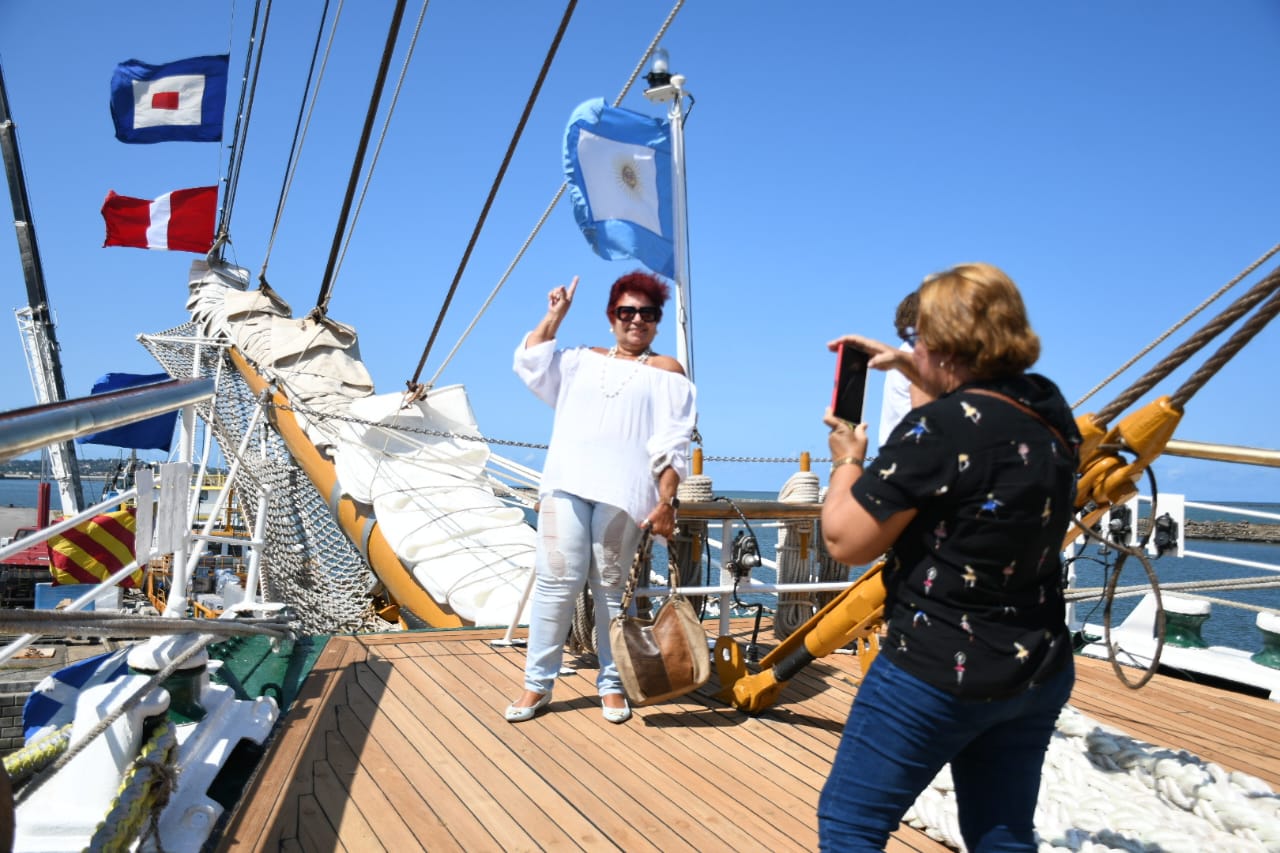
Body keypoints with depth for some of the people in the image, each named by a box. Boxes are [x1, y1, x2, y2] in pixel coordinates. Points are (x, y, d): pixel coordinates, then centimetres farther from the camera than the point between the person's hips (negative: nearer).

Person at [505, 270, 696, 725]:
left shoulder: (665, 370, 11)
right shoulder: (583, 360, 23)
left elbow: (671, 445, 2)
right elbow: (530, 362, 16)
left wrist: (666, 502, -7)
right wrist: (555, 314, 15)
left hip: (623, 491, -2)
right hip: (566, 483, 3)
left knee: (612, 586, -1)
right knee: (556, 579, -4)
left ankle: (612, 684, 12)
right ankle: (537, 683, 4)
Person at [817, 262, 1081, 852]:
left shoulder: (936, 430, -23)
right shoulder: (1048, 407, 1)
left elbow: (845, 541, -17)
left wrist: (847, 460, 0)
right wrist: (904, 364, 22)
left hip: (938, 673, -8)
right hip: (1039, 674, 8)